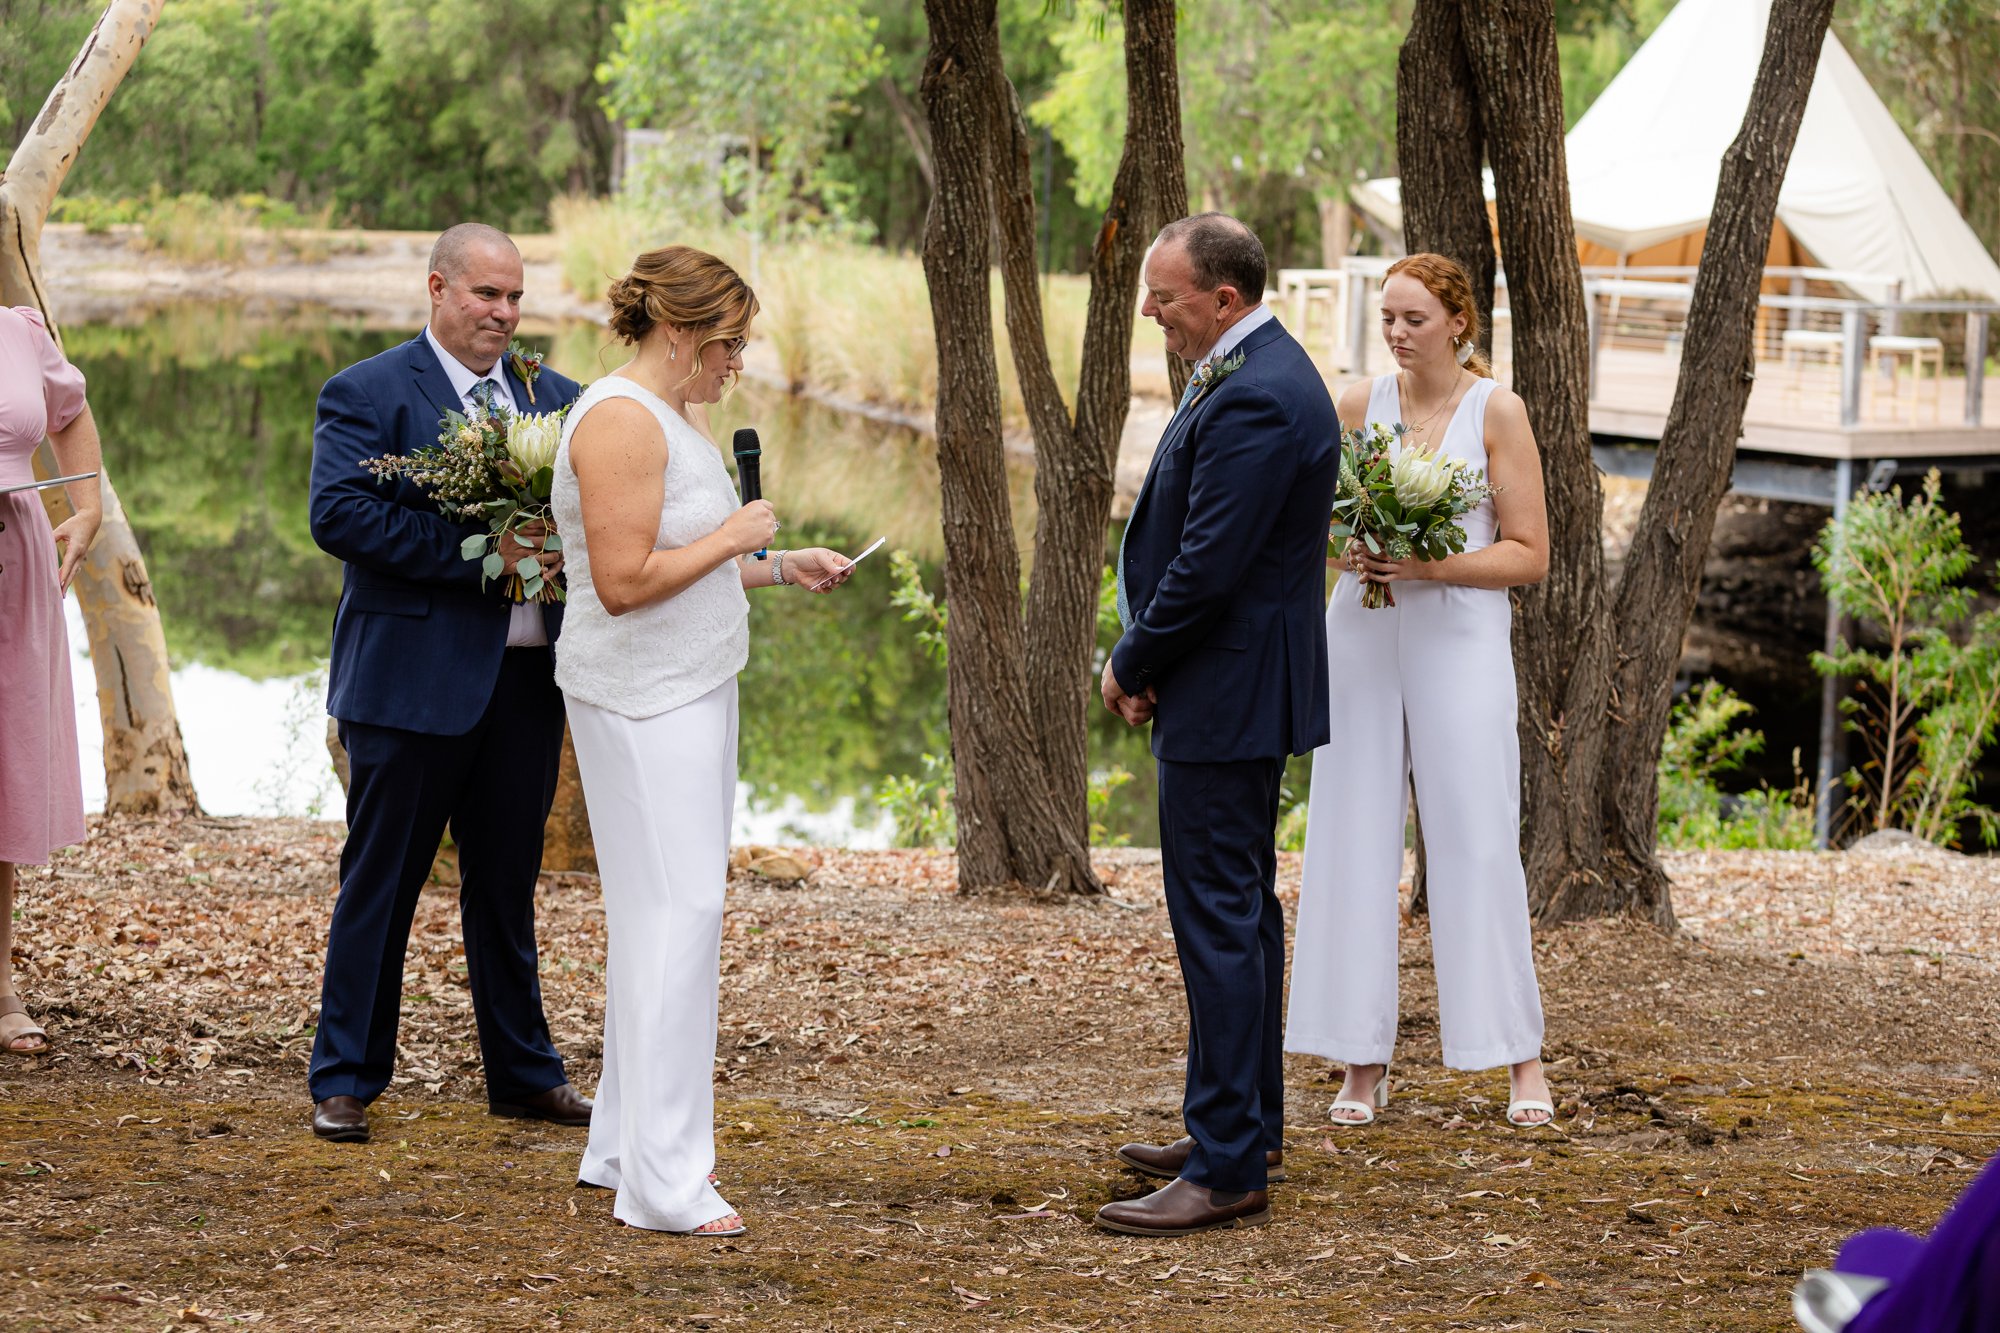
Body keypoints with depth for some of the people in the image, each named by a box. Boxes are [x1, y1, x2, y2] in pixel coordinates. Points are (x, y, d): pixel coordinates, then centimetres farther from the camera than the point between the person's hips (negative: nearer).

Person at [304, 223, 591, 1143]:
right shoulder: (367, 395, -4)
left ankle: (523, 1073, 23)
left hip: (525, 678, 5)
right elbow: (337, 513, -17)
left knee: (507, 882, 14)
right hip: (412, 677, -5)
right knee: (380, 884, 2)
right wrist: (476, 551, -21)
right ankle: (343, 1081, 11)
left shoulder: (553, 398, 14)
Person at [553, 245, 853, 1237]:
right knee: (677, 913, -11)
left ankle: (624, 1145, 21)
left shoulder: (680, 414, 16)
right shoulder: (620, 421, -17)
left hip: (689, 690, 11)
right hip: (642, 701, -11)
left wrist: (780, 567, 13)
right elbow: (624, 581, -24)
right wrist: (734, 537, -15)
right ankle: (662, 1182, -9)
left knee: (659, 912, 13)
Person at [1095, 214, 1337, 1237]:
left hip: (1224, 693, -11)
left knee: (1219, 917, -8)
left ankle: (1227, 1168, -5)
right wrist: (1145, 659, 6)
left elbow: (1207, 565, -24)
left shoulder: (1253, 402, -22)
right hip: (1239, 691, 11)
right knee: (1240, 907, 18)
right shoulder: (1255, 372, 12)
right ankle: (1246, 1125, 29)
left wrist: (1132, 664, -9)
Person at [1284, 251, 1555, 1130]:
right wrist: (1347, 554, -8)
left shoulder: (1497, 412, -2)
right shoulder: (1359, 404, 8)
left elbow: (1529, 555, -3)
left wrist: (1430, 566, -15)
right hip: (1362, 632, 3)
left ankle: (1521, 1057, 5)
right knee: (1355, 837, 2)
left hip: (1459, 637, -3)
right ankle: (1363, 1063, 7)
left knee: (1477, 841, -4)